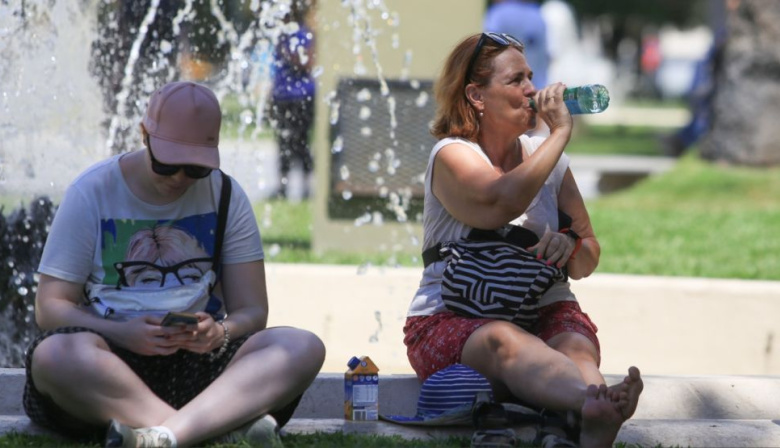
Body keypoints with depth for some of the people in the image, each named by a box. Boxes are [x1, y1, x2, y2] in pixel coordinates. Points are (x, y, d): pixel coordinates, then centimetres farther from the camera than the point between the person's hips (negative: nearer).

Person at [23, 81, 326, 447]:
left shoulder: (226, 197, 8)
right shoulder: (91, 194, 0)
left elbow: (250, 310, 5)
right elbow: (50, 306, -3)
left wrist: (219, 334, -20)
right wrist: (121, 333, -23)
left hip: (200, 358, 3)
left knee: (303, 349, -25)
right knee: (55, 354, -38)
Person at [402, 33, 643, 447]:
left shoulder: (547, 157, 13)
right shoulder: (451, 156, -4)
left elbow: (587, 261, 18)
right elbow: (503, 201, -27)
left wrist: (569, 247, -8)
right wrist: (560, 132, -16)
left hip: (543, 311, 5)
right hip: (451, 317, -4)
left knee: (576, 345, -32)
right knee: (506, 343, -39)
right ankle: (597, 401, -71)